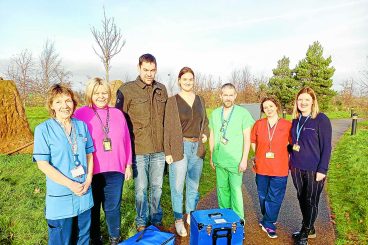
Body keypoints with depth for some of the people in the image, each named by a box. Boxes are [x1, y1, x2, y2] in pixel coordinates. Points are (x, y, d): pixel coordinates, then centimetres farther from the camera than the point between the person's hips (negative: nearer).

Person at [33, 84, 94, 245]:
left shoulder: (82, 126, 2)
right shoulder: (43, 130, -11)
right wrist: (71, 184, -16)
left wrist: (88, 179, -6)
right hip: (60, 197, -4)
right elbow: (42, 164, -13)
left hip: (84, 195, 4)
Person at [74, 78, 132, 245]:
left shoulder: (117, 114, 5)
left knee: (113, 207, 12)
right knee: (93, 207, 15)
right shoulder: (80, 114, -5)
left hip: (115, 170, 2)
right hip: (91, 172, -2)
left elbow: (126, 141, 8)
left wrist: (128, 165, 9)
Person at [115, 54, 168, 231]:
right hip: (138, 150, -3)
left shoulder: (162, 89, 8)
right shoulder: (127, 90, -6)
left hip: (159, 149, 4)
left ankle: (156, 220, 34)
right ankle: (141, 222, 29)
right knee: (141, 188, 8)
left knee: (157, 187, 15)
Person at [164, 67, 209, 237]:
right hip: (179, 148, -4)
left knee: (194, 184, 15)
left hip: (197, 148, 4)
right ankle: (178, 220, 22)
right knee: (177, 186, 4)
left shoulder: (200, 100, 9)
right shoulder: (172, 101, -5)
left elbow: (205, 121, 20)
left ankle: (191, 216, 33)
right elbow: (168, 128, -6)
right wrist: (167, 152, -10)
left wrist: (205, 134, 0)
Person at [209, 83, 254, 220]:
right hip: (219, 160, 4)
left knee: (236, 189, -1)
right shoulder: (215, 114, 7)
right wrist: (212, 156, 13)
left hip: (235, 161, -4)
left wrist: (244, 159, -9)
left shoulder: (243, 113, -5)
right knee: (222, 188, 13)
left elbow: (247, 138, -6)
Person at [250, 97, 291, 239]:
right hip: (262, 168, 2)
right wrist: (259, 155, 6)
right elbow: (252, 141, 11)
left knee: (275, 198, 5)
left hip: (279, 169, -2)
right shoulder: (258, 124, -2)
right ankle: (269, 221, 38)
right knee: (263, 196, 16)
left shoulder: (287, 125, -7)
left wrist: (289, 160, -1)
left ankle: (268, 223, 22)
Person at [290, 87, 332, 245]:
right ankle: (309, 229, 33)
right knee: (302, 199, 14)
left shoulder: (321, 119, -10)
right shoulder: (296, 120, 7)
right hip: (297, 168, 6)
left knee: (311, 202, 6)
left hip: (314, 170, -5)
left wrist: (322, 170, -14)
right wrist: (291, 154, 8)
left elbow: (326, 146, -11)